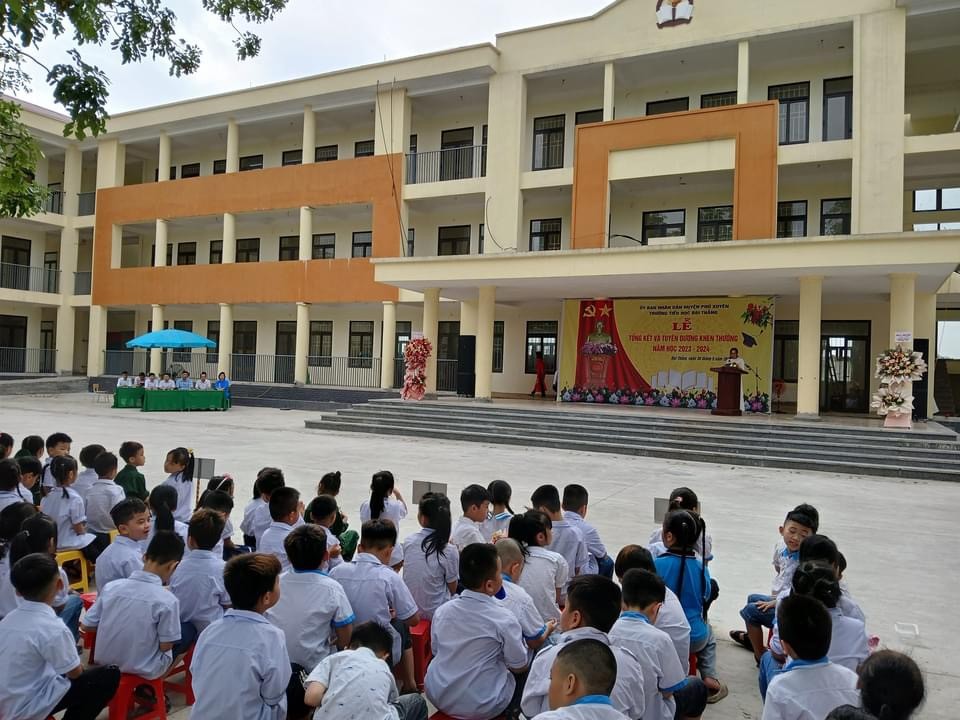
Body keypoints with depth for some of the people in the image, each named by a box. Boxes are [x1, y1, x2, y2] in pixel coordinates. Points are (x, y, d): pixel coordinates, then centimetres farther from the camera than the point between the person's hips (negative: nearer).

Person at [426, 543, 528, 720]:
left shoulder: (442, 610, -6)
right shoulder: (503, 619, -19)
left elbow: (435, 651, 8)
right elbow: (519, 667, -7)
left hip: (438, 696, 4)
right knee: (525, 674, 17)